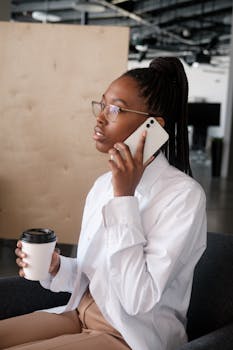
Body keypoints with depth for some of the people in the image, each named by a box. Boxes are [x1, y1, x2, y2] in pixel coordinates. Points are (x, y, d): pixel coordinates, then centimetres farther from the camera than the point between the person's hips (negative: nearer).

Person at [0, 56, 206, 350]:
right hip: (81, 313, 7)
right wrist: (56, 267, -8)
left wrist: (125, 197, -23)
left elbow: (139, 299, -24)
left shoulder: (183, 194, -18)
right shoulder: (103, 184, 5)